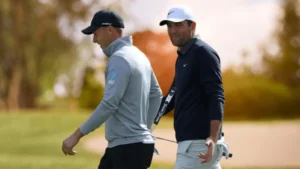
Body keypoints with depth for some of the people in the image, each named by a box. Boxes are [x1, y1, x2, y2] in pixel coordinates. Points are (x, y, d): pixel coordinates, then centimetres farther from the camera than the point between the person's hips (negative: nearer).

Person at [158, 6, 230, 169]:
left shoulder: (203, 53, -9)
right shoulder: (182, 58, 20)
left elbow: (216, 97, -19)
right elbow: (173, 97, 29)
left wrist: (213, 137, -30)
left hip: (199, 142, -10)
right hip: (190, 140, 10)